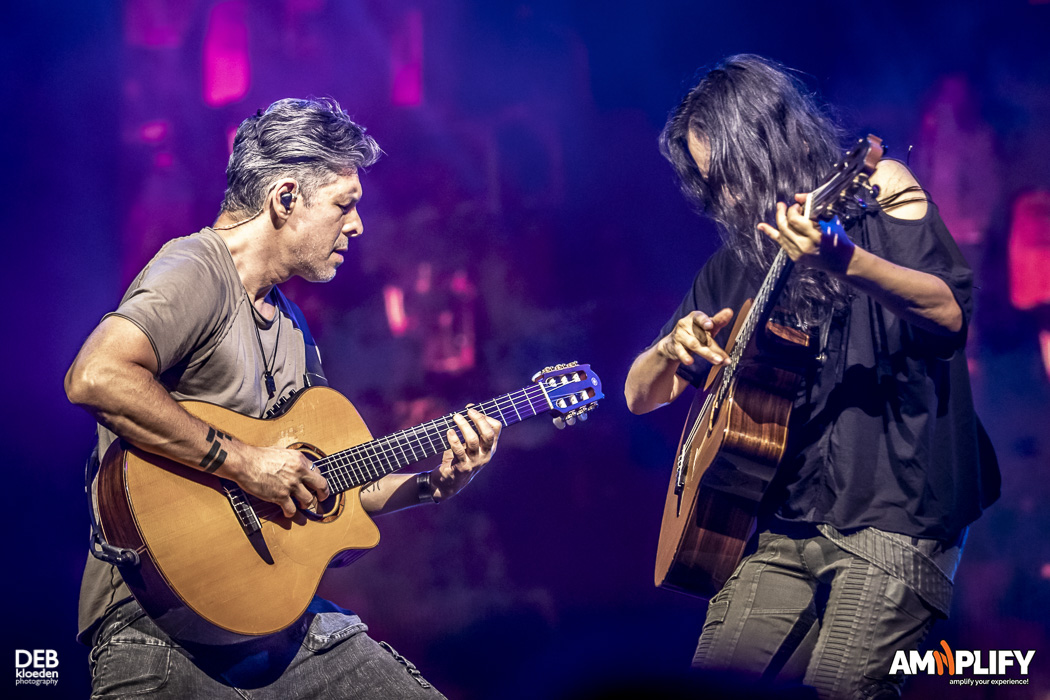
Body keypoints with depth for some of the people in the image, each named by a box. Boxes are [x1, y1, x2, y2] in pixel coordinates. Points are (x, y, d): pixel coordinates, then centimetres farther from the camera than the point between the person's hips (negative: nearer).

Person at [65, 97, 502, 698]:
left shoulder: (290, 324, 20)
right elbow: (95, 378, -29)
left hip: (280, 615, 8)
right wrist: (240, 461, -22)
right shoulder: (197, 272, -10)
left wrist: (434, 481, 10)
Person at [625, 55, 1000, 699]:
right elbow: (641, 395, 20)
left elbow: (951, 314, -16)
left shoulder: (876, 189, 1)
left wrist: (844, 262, -33)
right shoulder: (733, 266, 15)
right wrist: (672, 350, -3)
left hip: (894, 508, -5)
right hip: (785, 521, 5)